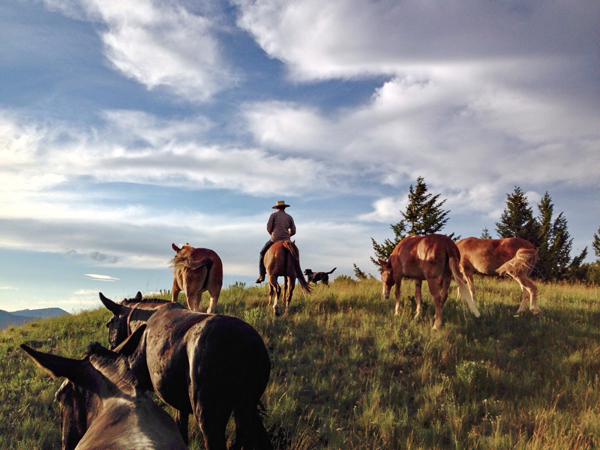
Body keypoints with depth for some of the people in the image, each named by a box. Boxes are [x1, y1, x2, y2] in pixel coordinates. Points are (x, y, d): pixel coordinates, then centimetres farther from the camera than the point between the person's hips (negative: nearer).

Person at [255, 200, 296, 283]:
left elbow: (268, 227, -4)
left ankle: (262, 275, 7)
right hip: (286, 240, 2)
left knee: (262, 253, 16)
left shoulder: (273, 215, 4)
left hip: (274, 239, -2)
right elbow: (293, 231, 8)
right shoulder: (289, 217, 12)